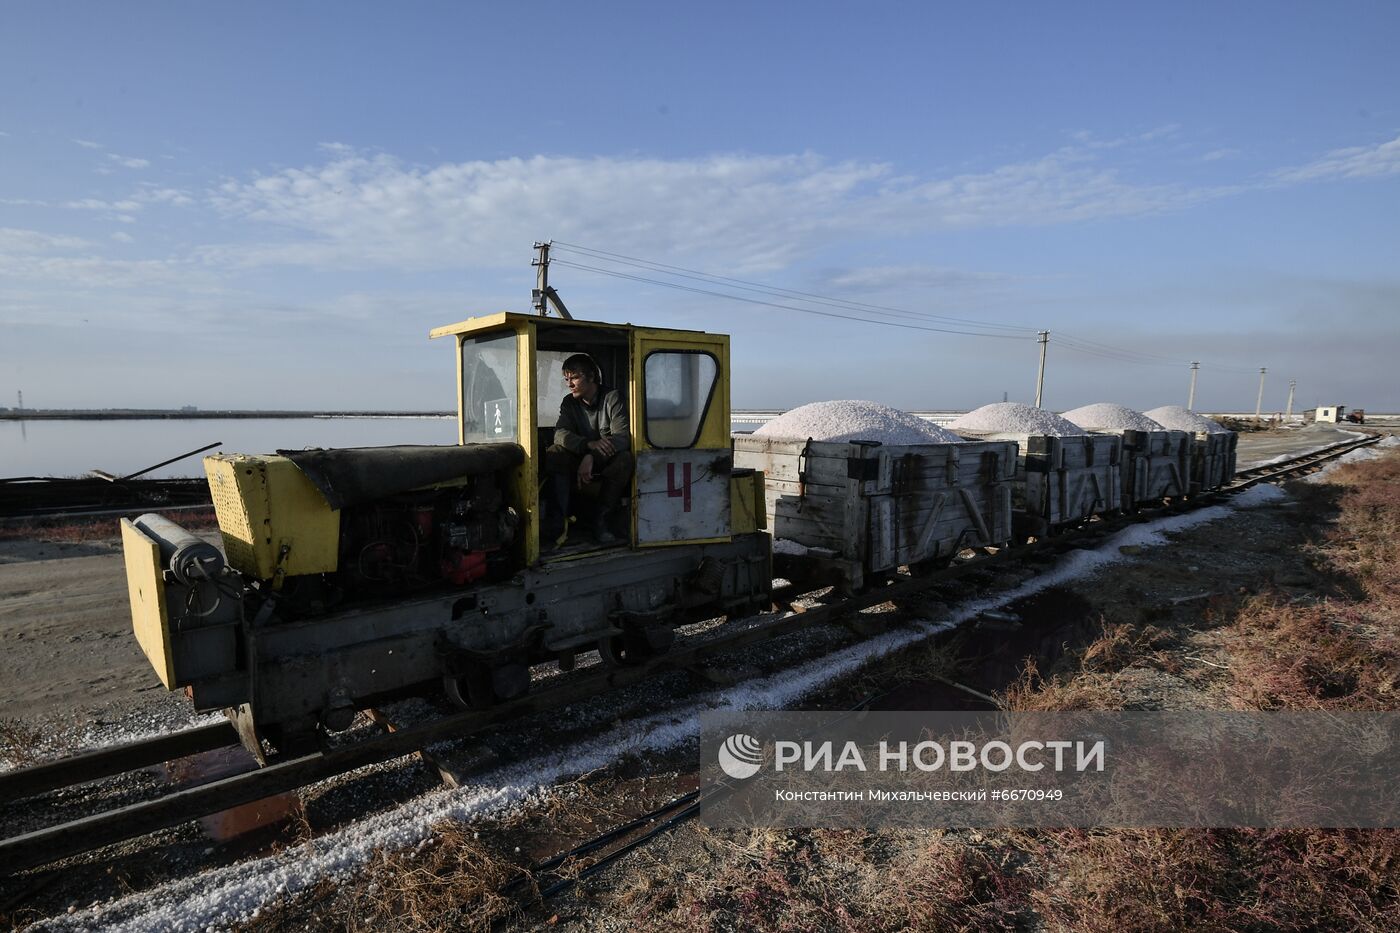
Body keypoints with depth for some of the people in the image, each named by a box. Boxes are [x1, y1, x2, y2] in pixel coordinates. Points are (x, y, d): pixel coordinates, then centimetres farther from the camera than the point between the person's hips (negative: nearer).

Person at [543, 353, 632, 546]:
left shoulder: (613, 398, -8)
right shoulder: (569, 402, 4)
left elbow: (623, 436, -22)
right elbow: (560, 434, -13)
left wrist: (591, 457, -38)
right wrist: (589, 444, -35)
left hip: (606, 465, -2)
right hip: (579, 460, 3)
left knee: (624, 459, -34)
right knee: (553, 455, -24)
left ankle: (599, 520, -24)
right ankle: (559, 518, -24)